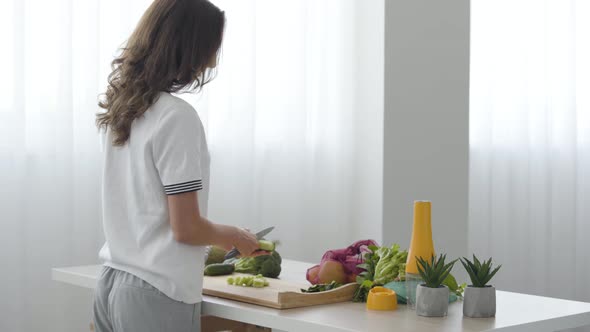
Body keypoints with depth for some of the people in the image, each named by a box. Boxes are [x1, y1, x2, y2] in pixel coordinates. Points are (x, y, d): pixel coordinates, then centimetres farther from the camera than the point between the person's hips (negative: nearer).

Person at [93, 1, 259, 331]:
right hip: (156, 296, -7)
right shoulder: (177, 117, -18)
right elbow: (186, 228, -17)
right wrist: (236, 237, 2)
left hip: (111, 286, 8)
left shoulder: (121, 108, 6)